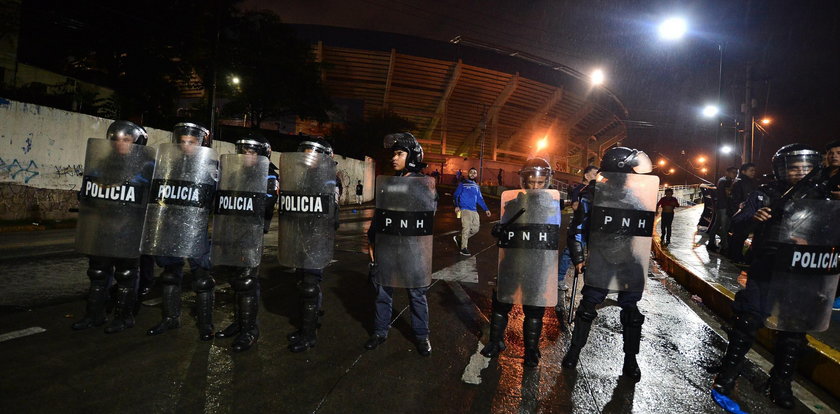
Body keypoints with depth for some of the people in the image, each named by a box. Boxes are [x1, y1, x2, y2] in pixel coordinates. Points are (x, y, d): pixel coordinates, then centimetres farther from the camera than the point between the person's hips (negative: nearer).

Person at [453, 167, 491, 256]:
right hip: (465, 209, -6)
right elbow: (455, 195, -2)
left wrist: (486, 209, 17)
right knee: (466, 228, -12)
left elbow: (480, 199, 23)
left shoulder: (477, 186, 19)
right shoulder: (463, 184, 3)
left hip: (474, 210, 6)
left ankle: (459, 239, 19)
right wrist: (456, 206, -16)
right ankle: (463, 248, -6)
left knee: (475, 228, 4)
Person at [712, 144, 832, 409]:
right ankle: (728, 375, 12)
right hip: (765, 270, -2)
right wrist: (752, 218, -25)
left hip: (803, 273, 2)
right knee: (748, 320, -1)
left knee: (794, 327, 8)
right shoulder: (765, 194, 1)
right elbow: (736, 225, -4)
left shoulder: (821, 197, 6)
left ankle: (780, 383, 24)